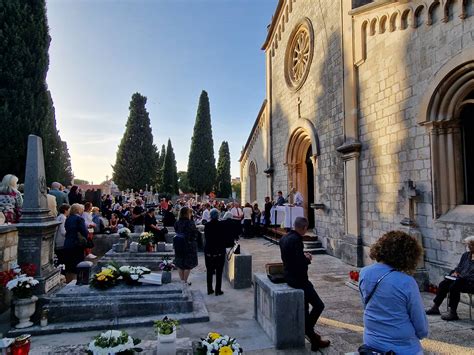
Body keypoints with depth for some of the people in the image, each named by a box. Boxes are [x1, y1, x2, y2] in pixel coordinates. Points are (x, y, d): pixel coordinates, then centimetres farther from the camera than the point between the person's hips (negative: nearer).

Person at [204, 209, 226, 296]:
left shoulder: (207, 225, -6)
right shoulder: (221, 225, -11)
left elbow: (206, 237, 3)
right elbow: (224, 237, -4)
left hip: (208, 250, 2)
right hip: (219, 250, -2)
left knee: (209, 271, 13)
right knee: (219, 271, 7)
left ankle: (209, 289, 20)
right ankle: (218, 290, 10)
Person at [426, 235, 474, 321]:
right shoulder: (465, 255, 16)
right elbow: (458, 267, 22)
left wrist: (461, 276, -21)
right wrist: (455, 272, 2)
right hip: (460, 279, 8)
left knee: (454, 286, -30)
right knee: (443, 284, -10)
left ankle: (453, 313, -22)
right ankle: (435, 307, -5)